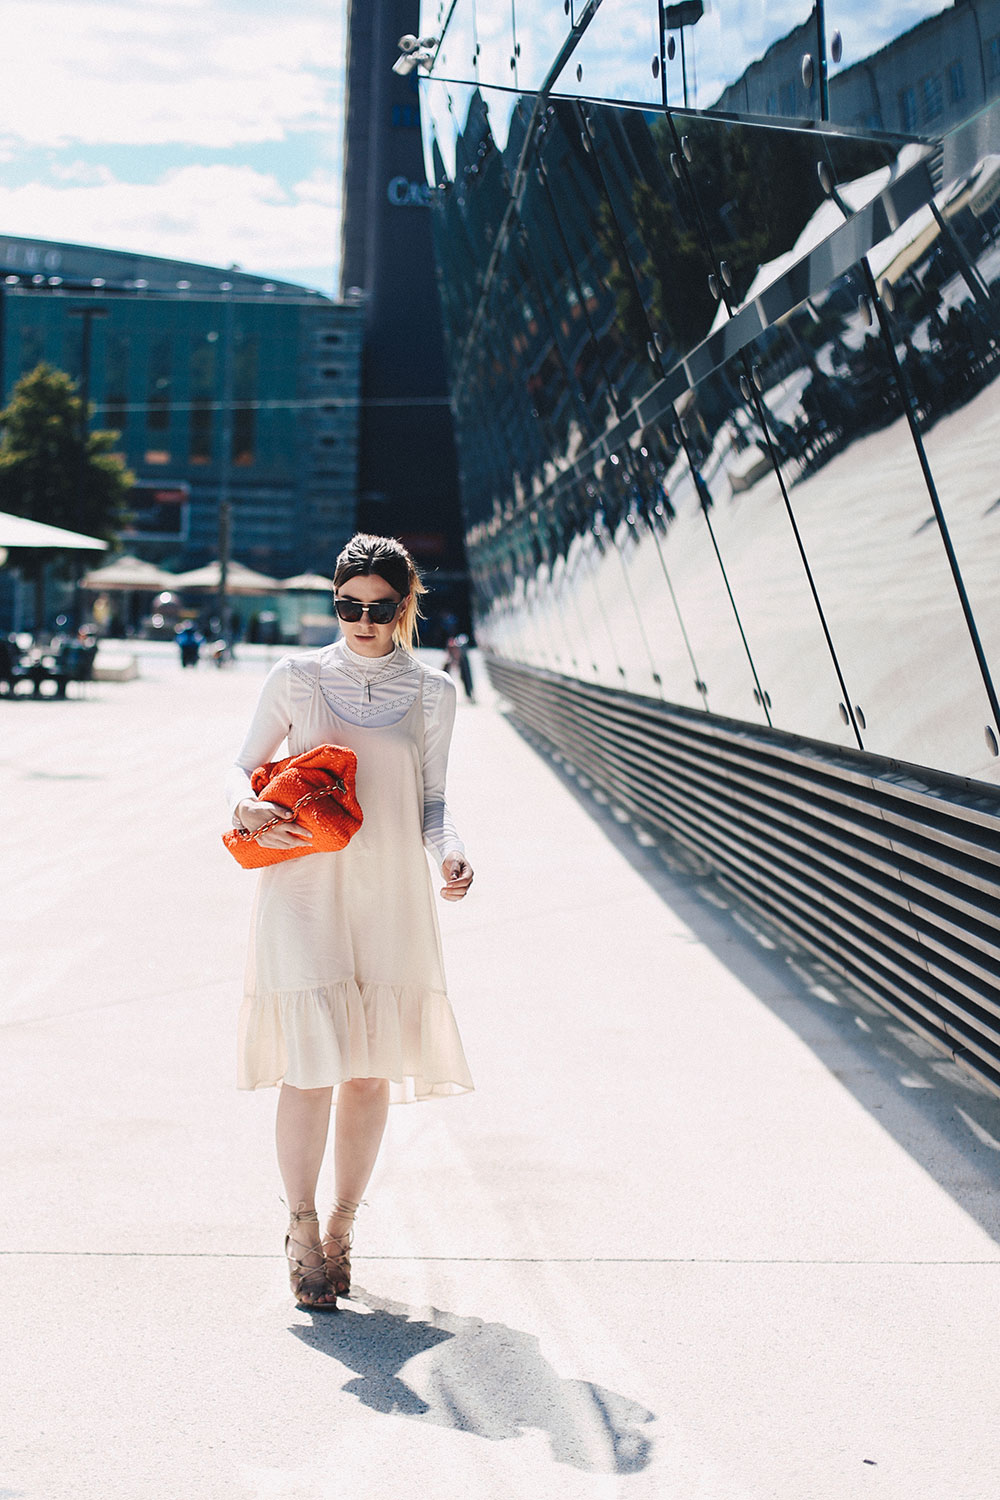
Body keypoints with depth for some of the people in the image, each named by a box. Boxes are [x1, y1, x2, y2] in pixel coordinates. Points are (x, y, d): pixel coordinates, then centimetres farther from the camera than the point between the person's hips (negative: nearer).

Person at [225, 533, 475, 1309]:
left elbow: (431, 802, 11)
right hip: (304, 889, -2)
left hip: (390, 896, 2)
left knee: (372, 1070, 5)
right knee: (312, 1065, -9)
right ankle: (302, 1227, 9)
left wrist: (451, 851, -9)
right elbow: (245, 768, 10)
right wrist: (247, 802, -13)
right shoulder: (297, 678, 3)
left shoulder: (432, 693, 7)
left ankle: (341, 1228, 22)